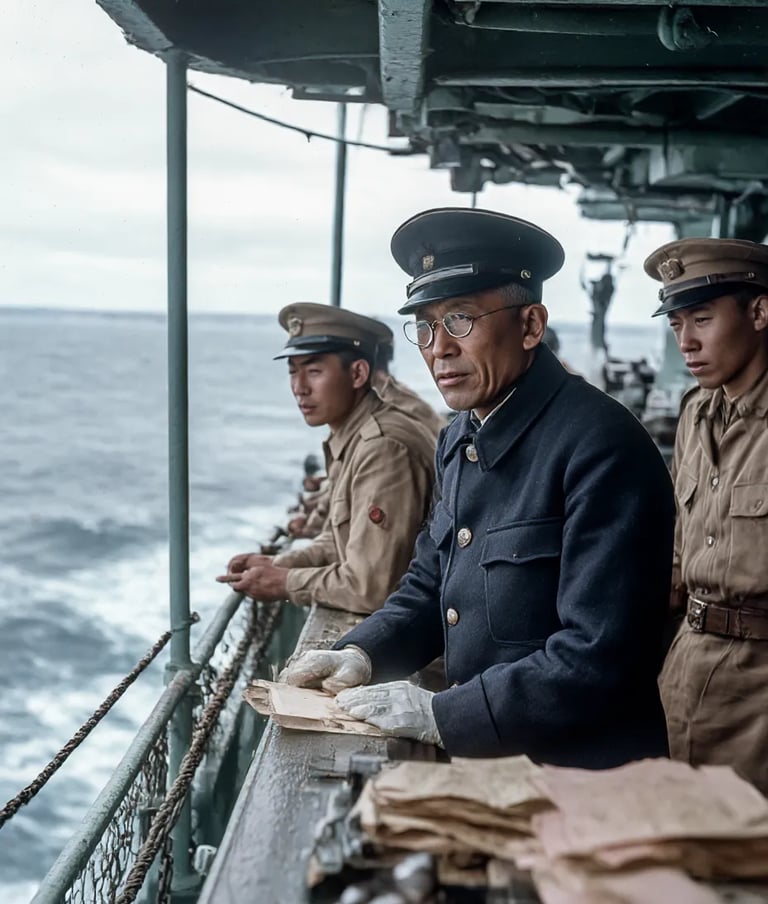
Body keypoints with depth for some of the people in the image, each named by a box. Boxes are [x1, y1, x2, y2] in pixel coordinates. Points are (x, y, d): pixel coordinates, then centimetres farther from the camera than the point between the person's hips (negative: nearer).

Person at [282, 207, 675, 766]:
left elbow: (599, 657, -23)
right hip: (477, 763, 7)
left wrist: (440, 715, -21)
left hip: (579, 779, -7)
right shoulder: (460, 439, 9)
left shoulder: (601, 447, -19)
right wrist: (361, 655, 0)